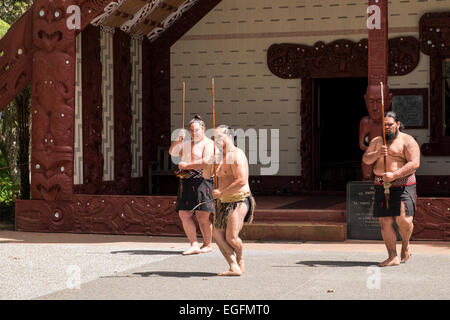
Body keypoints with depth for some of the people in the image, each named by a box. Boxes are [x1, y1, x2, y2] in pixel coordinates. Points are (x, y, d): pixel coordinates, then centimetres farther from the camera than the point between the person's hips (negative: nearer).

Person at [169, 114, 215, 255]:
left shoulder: (208, 144, -3)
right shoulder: (187, 144, 23)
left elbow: (206, 162, -16)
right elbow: (172, 152, 21)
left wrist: (186, 165, -10)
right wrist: (179, 140, 4)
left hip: (202, 181, -7)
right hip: (186, 182, 7)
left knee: (202, 215, -7)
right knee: (184, 213, -3)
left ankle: (208, 244, 6)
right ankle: (194, 245, -3)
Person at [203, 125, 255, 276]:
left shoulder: (236, 155, -14)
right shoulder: (220, 156, 15)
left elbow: (242, 181, -23)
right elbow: (206, 175, 11)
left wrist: (221, 193, -18)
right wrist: (211, 162, -8)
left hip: (239, 200, -9)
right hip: (224, 202, 9)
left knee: (231, 238, -14)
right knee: (217, 234, -1)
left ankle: (240, 259, 16)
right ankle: (234, 267, -1)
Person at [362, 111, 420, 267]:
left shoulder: (407, 141, -1)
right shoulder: (377, 141, 17)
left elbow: (414, 163, -12)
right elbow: (365, 159, 8)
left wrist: (394, 175, -21)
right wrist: (377, 153, -13)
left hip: (403, 185, -4)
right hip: (382, 186, 5)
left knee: (404, 220, -15)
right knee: (385, 222, -2)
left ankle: (405, 244, 16)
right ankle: (393, 257, 3)